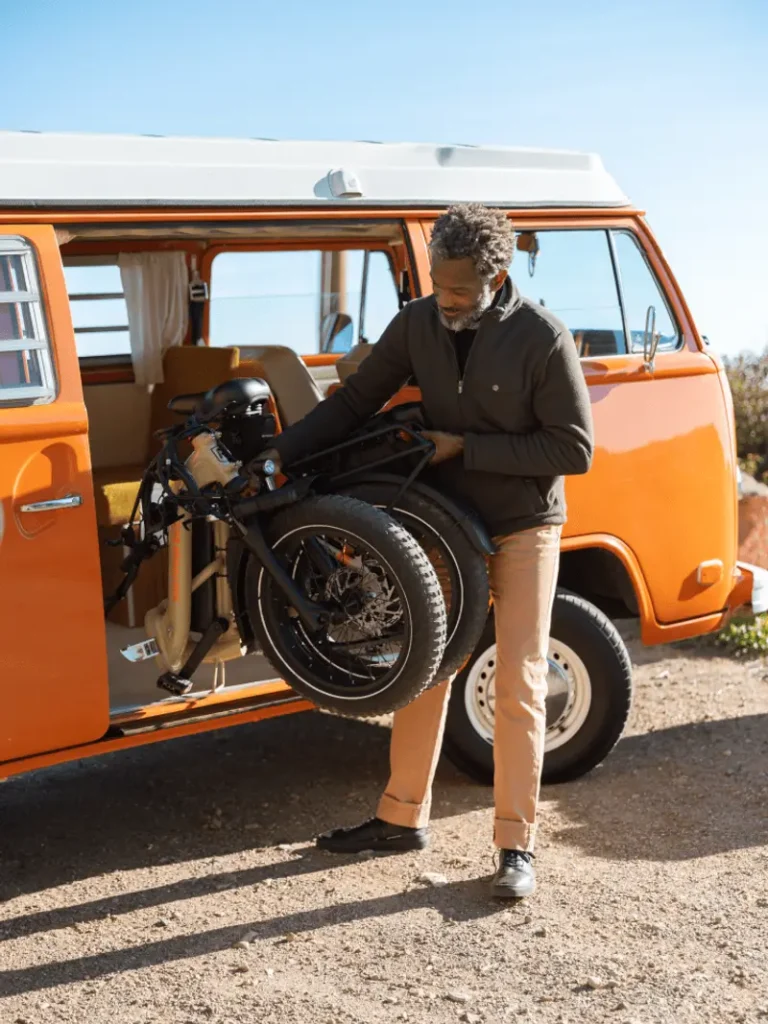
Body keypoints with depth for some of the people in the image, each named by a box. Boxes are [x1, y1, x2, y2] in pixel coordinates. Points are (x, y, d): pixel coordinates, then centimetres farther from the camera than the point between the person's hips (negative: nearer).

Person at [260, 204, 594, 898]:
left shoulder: (543, 338, -19)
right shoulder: (418, 323, -6)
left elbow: (574, 449, -18)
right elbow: (356, 401, -1)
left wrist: (463, 446, -22)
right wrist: (282, 452, -13)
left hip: (523, 528, -4)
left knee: (519, 686, -2)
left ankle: (516, 846, 7)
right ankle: (403, 817, 25)